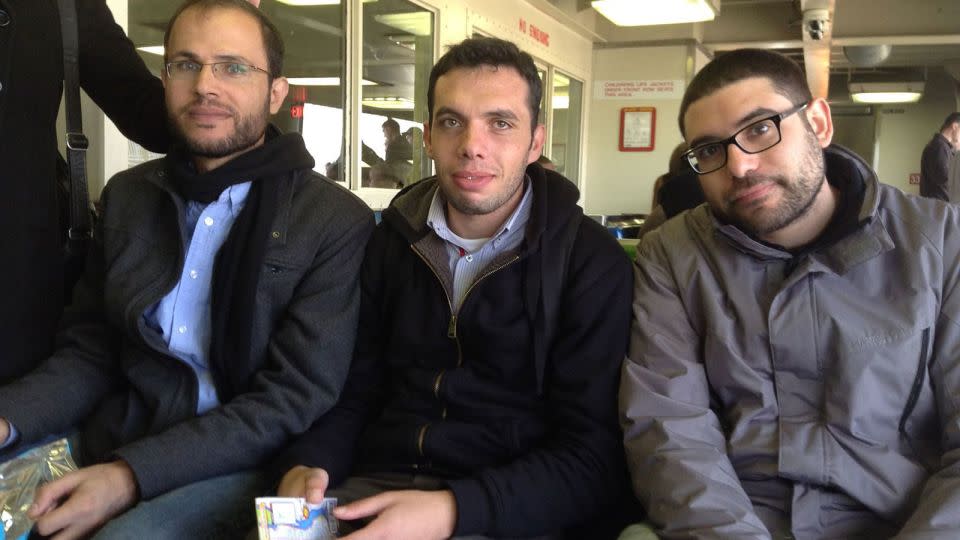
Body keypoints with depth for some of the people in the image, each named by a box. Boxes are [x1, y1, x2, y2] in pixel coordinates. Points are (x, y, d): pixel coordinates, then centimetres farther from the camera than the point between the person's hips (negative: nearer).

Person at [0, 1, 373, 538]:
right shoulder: (128, 195, 8)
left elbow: (295, 397, -14)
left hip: (240, 465, -4)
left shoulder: (338, 222, -9)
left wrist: (132, 474, -21)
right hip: (108, 443, 5)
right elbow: (89, 352, 10)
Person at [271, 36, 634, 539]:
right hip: (376, 488, 3)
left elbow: (593, 456, -11)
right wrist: (308, 464, -9)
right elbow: (356, 389, 12)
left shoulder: (592, 262, -6)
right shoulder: (392, 240, 8)